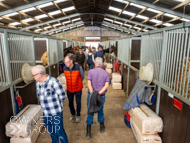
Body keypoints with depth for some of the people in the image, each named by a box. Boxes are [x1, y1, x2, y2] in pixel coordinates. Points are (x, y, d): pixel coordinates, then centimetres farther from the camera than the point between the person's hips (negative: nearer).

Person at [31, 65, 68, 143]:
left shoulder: (53, 82, -20)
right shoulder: (38, 84, 2)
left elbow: (63, 96, -15)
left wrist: (55, 102, -2)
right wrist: (46, 103, 6)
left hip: (55, 113, -7)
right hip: (45, 113, 7)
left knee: (60, 132, 11)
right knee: (51, 132, 25)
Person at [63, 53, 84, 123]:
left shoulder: (78, 67, -23)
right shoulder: (65, 68, -12)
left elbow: (82, 77, -5)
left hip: (78, 89, -3)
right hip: (69, 89, 3)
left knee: (78, 103, 12)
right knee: (70, 103, 17)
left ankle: (78, 115, 35)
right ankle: (73, 114, 42)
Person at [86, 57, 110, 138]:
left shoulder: (91, 71, -7)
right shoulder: (106, 73, -1)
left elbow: (89, 83, -17)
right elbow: (106, 85, -11)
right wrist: (99, 93, -15)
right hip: (101, 96, 2)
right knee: (100, 111, 23)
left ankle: (88, 132, 16)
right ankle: (102, 127, 40)